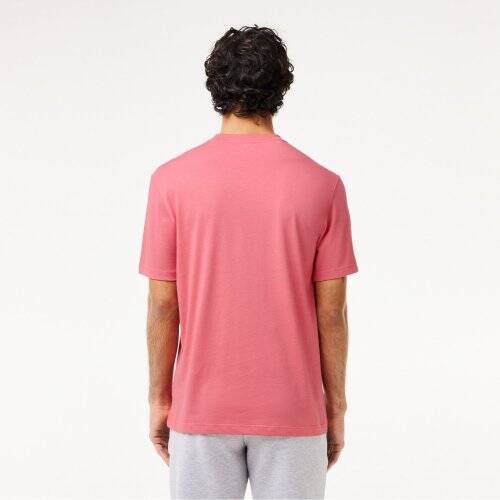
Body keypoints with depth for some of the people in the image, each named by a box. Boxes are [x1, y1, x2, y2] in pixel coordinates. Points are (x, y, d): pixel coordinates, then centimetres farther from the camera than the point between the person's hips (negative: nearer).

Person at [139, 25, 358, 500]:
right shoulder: (321, 184, -7)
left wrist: (159, 398, 6)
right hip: (292, 410, 0)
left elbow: (163, 304, -5)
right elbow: (331, 309, -5)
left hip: (202, 407, 0)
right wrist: (336, 407, 6)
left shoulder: (172, 180, -8)